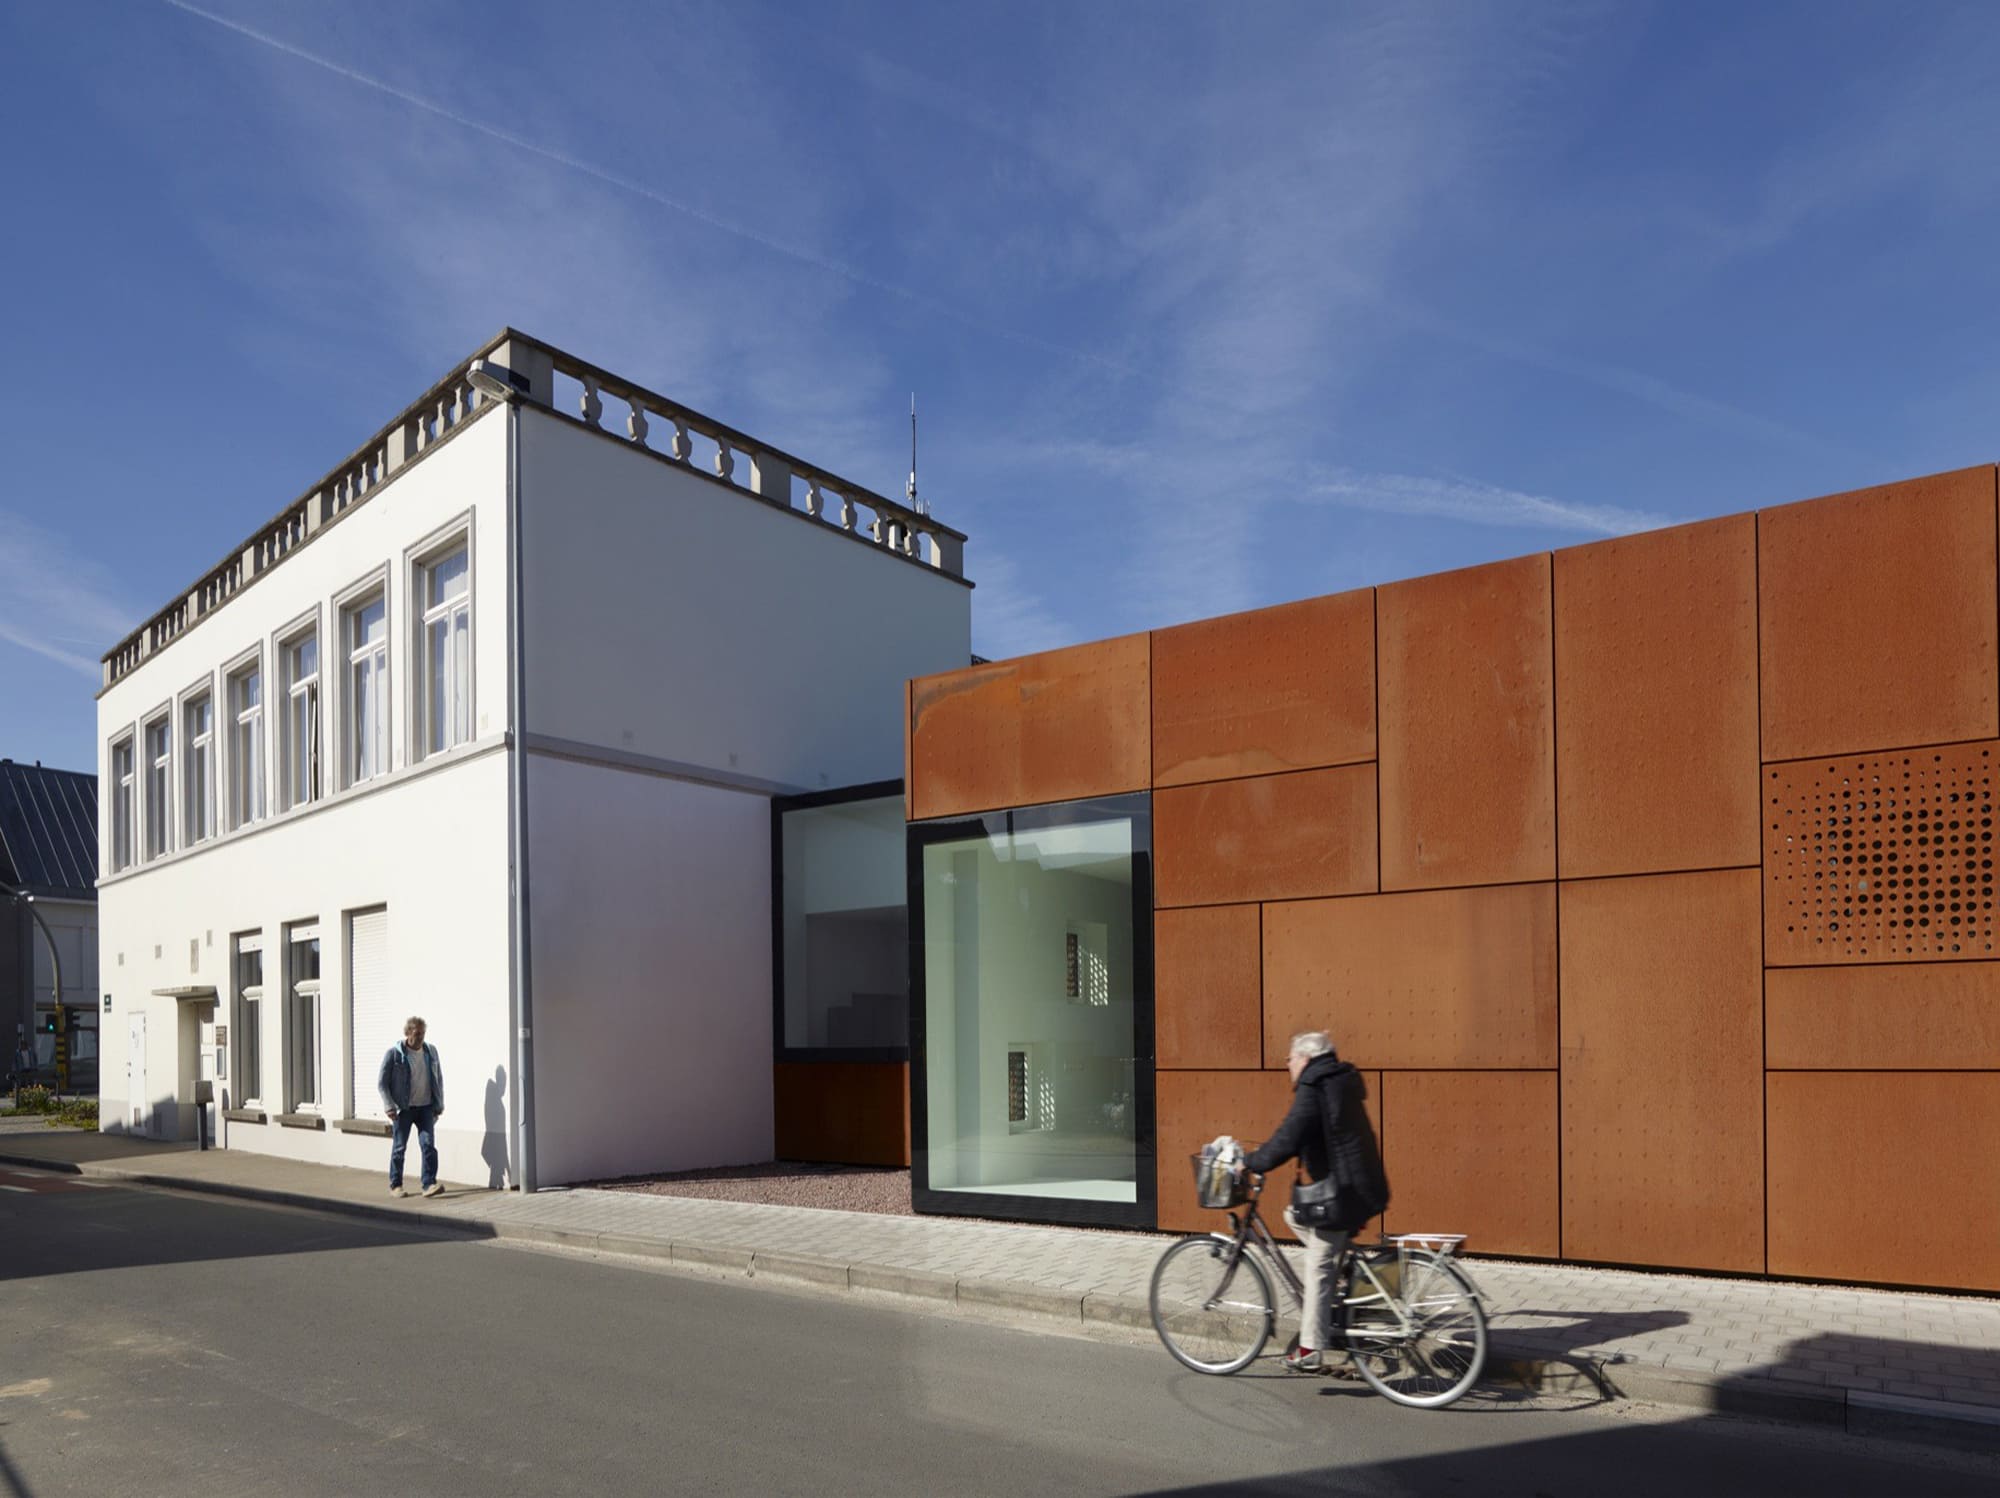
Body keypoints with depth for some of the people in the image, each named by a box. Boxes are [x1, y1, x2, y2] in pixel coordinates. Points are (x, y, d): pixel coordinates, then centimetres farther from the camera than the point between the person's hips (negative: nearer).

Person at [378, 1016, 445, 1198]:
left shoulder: (431, 1051, 5)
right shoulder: (394, 1053, -7)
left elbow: (439, 1078, 14)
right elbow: (382, 1082, -3)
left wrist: (439, 1104, 9)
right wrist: (389, 1106, -12)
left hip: (426, 1107, 3)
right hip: (403, 1109, -3)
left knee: (428, 1145, -8)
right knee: (399, 1147, 5)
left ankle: (429, 1184, -8)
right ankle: (395, 1185, 18)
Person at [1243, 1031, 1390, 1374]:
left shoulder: (1313, 1091, -15)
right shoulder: (1340, 1084, 14)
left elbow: (1288, 1140, -23)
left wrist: (1251, 1162, -10)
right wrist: (1265, 1154, 23)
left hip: (1343, 1194, -9)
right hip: (1362, 1188, 9)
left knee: (1318, 1269, -2)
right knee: (1295, 1216, 23)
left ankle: (1310, 1352, 2)